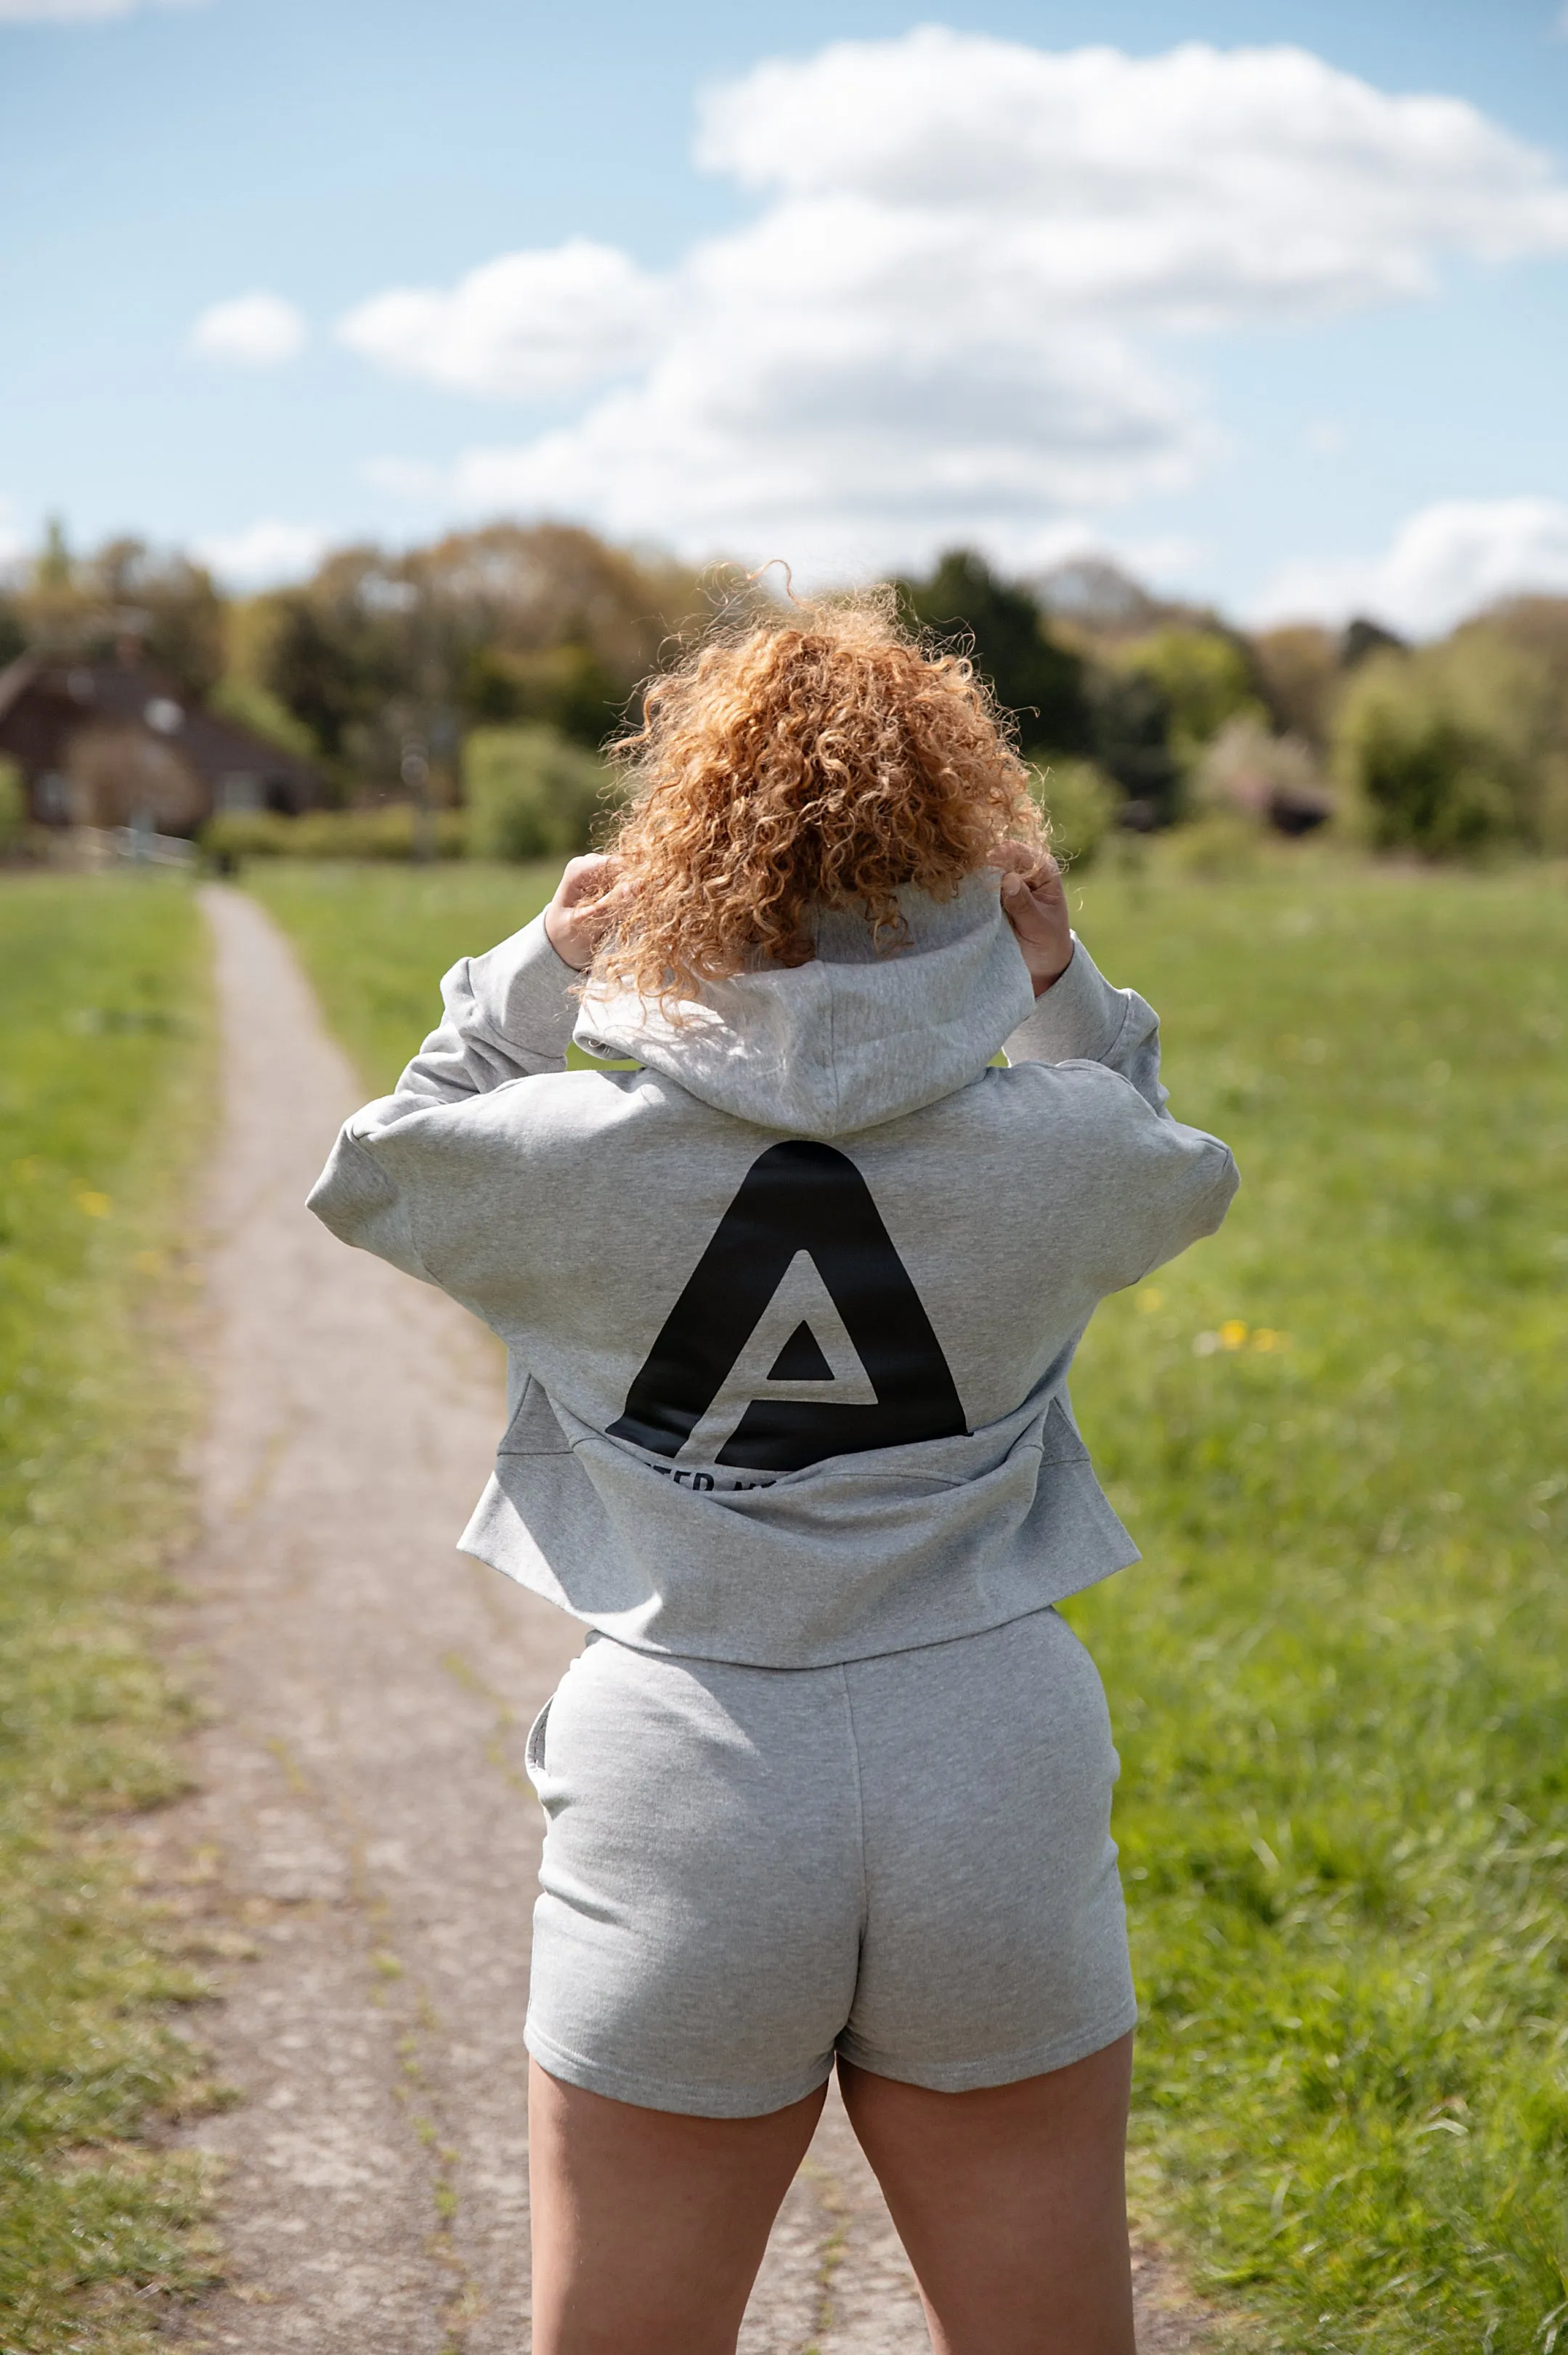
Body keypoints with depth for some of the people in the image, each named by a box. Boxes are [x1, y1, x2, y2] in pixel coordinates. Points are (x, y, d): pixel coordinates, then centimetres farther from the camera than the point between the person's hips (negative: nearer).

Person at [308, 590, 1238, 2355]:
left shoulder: (582, 1155, -12)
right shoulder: (1056, 1149, -8)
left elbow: (370, 1176, 11)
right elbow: (1171, 1180, 18)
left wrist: (534, 975, 10)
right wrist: (1066, 995, 6)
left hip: (689, 1802, -1)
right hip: (996, 1788, 1)